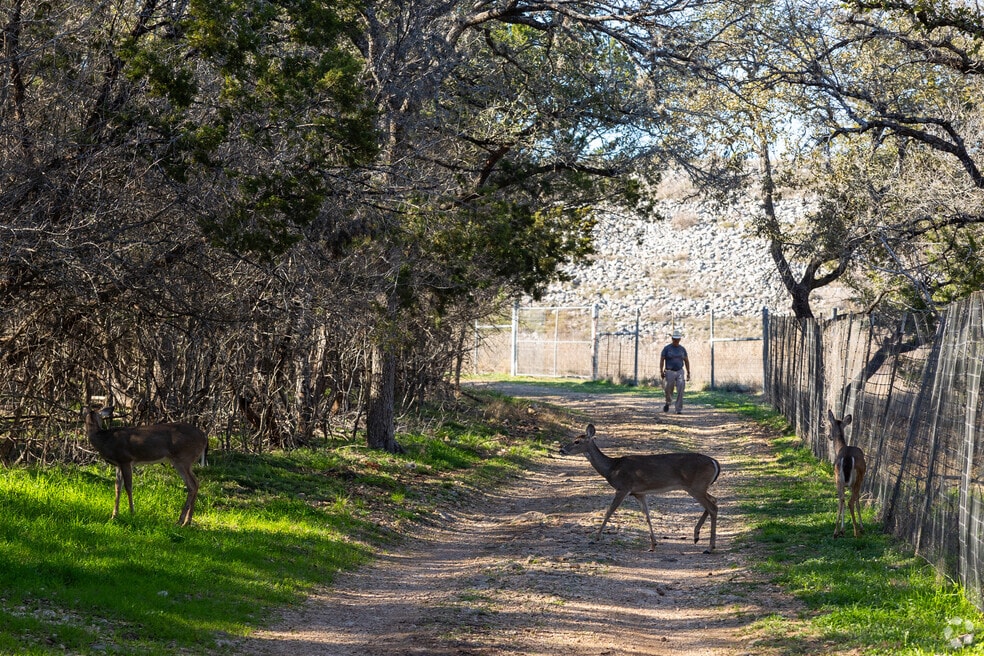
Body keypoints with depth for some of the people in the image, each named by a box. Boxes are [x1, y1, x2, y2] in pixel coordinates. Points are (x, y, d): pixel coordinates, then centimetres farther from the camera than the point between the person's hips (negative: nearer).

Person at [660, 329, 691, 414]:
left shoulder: (682, 349, 6)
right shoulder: (667, 348, -3)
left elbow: (686, 361, 12)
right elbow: (661, 360, -4)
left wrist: (688, 372, 7)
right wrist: (661, 371, -12)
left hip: (680, 372, 2)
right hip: (669, 372, -2)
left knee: (680, 390, -13)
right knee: (668, 390, 4)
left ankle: (678, 409, -10)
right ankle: (668, 403, 37)